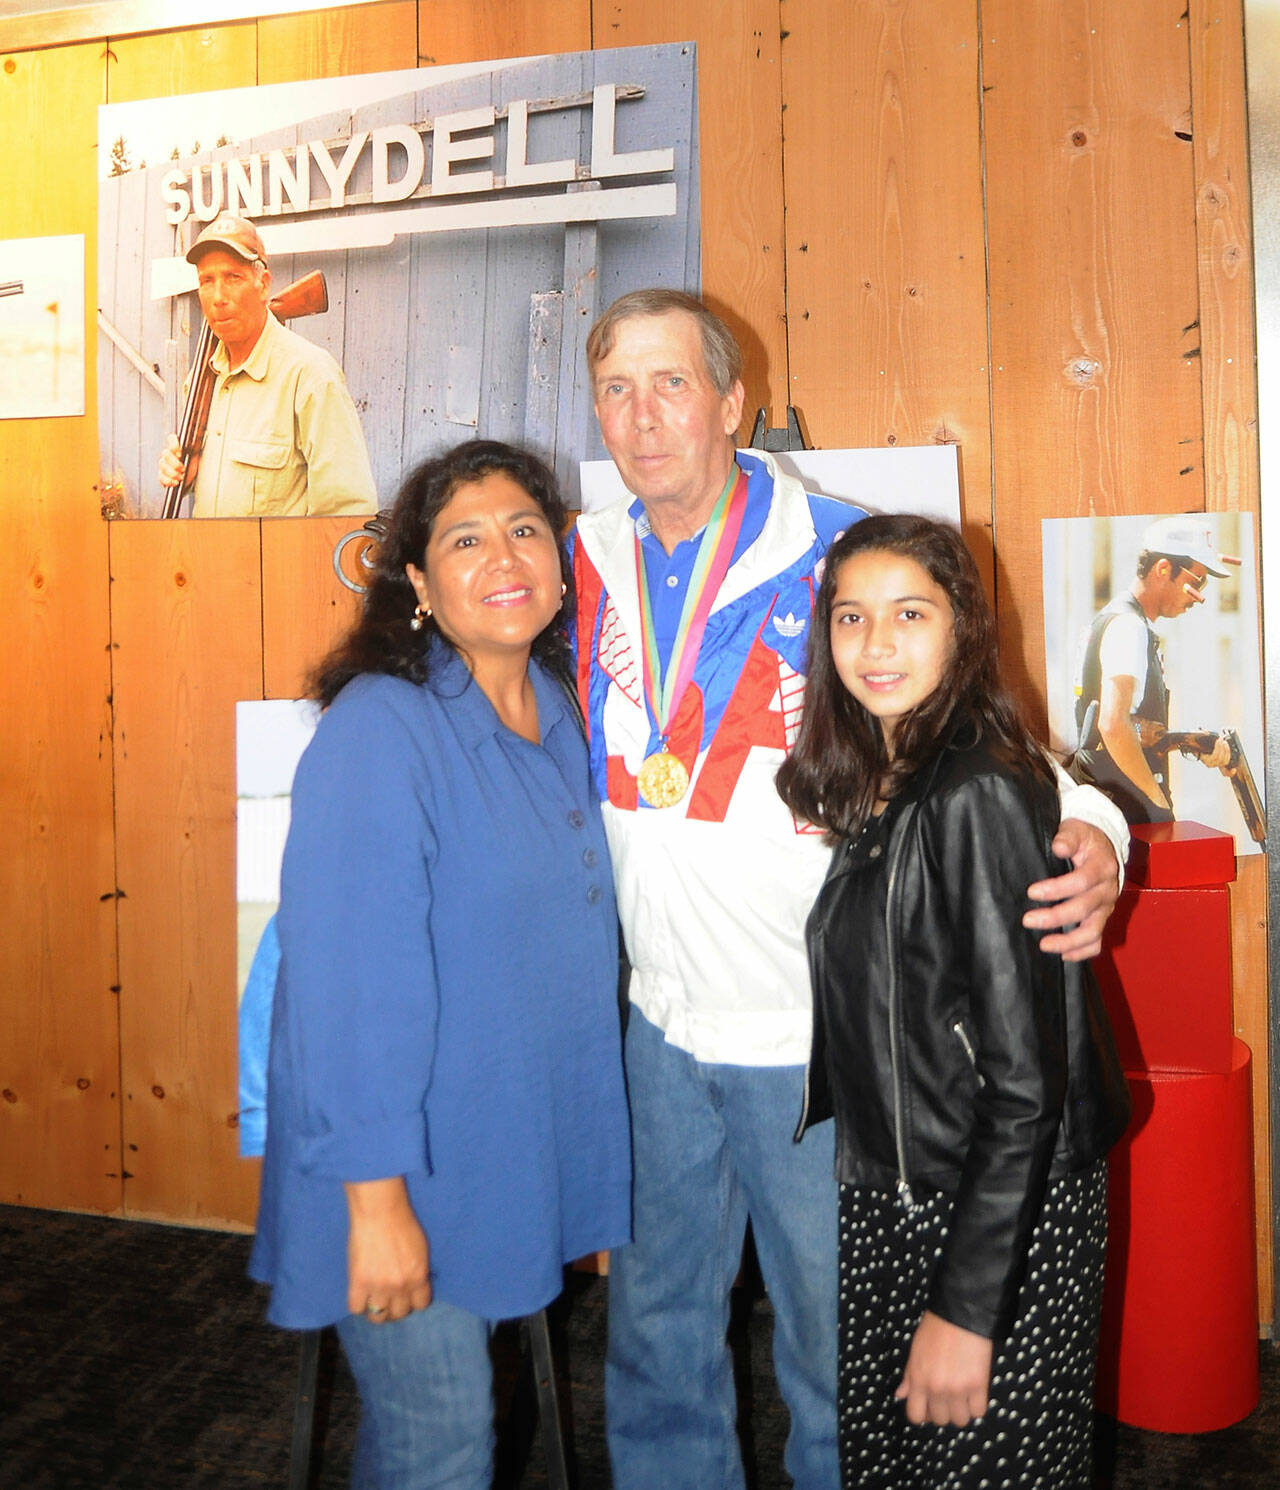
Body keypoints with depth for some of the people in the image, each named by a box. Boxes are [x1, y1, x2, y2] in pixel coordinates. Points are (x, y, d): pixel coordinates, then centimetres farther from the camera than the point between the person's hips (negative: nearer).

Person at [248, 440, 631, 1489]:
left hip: (520, 1155, 7)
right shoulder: (378, 731, -21)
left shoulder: (558, 711, 3)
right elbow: (348, 978, -24)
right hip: (408, 1173, -7)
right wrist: (374, 1199, -22)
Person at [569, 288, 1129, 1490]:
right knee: (656, 1329, 21)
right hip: (663, 1028, 5)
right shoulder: (594, 562, 3)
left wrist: (1087, 839, -29)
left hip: (819, 1041, -4)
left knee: (837, 1348, 14)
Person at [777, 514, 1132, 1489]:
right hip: (888, 1197, 8)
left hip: (1005, 1214, -8)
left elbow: (1026, 1078, -22)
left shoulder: (979, 795, -21)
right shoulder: (869, 784, 6)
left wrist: (965, 1305, -20)